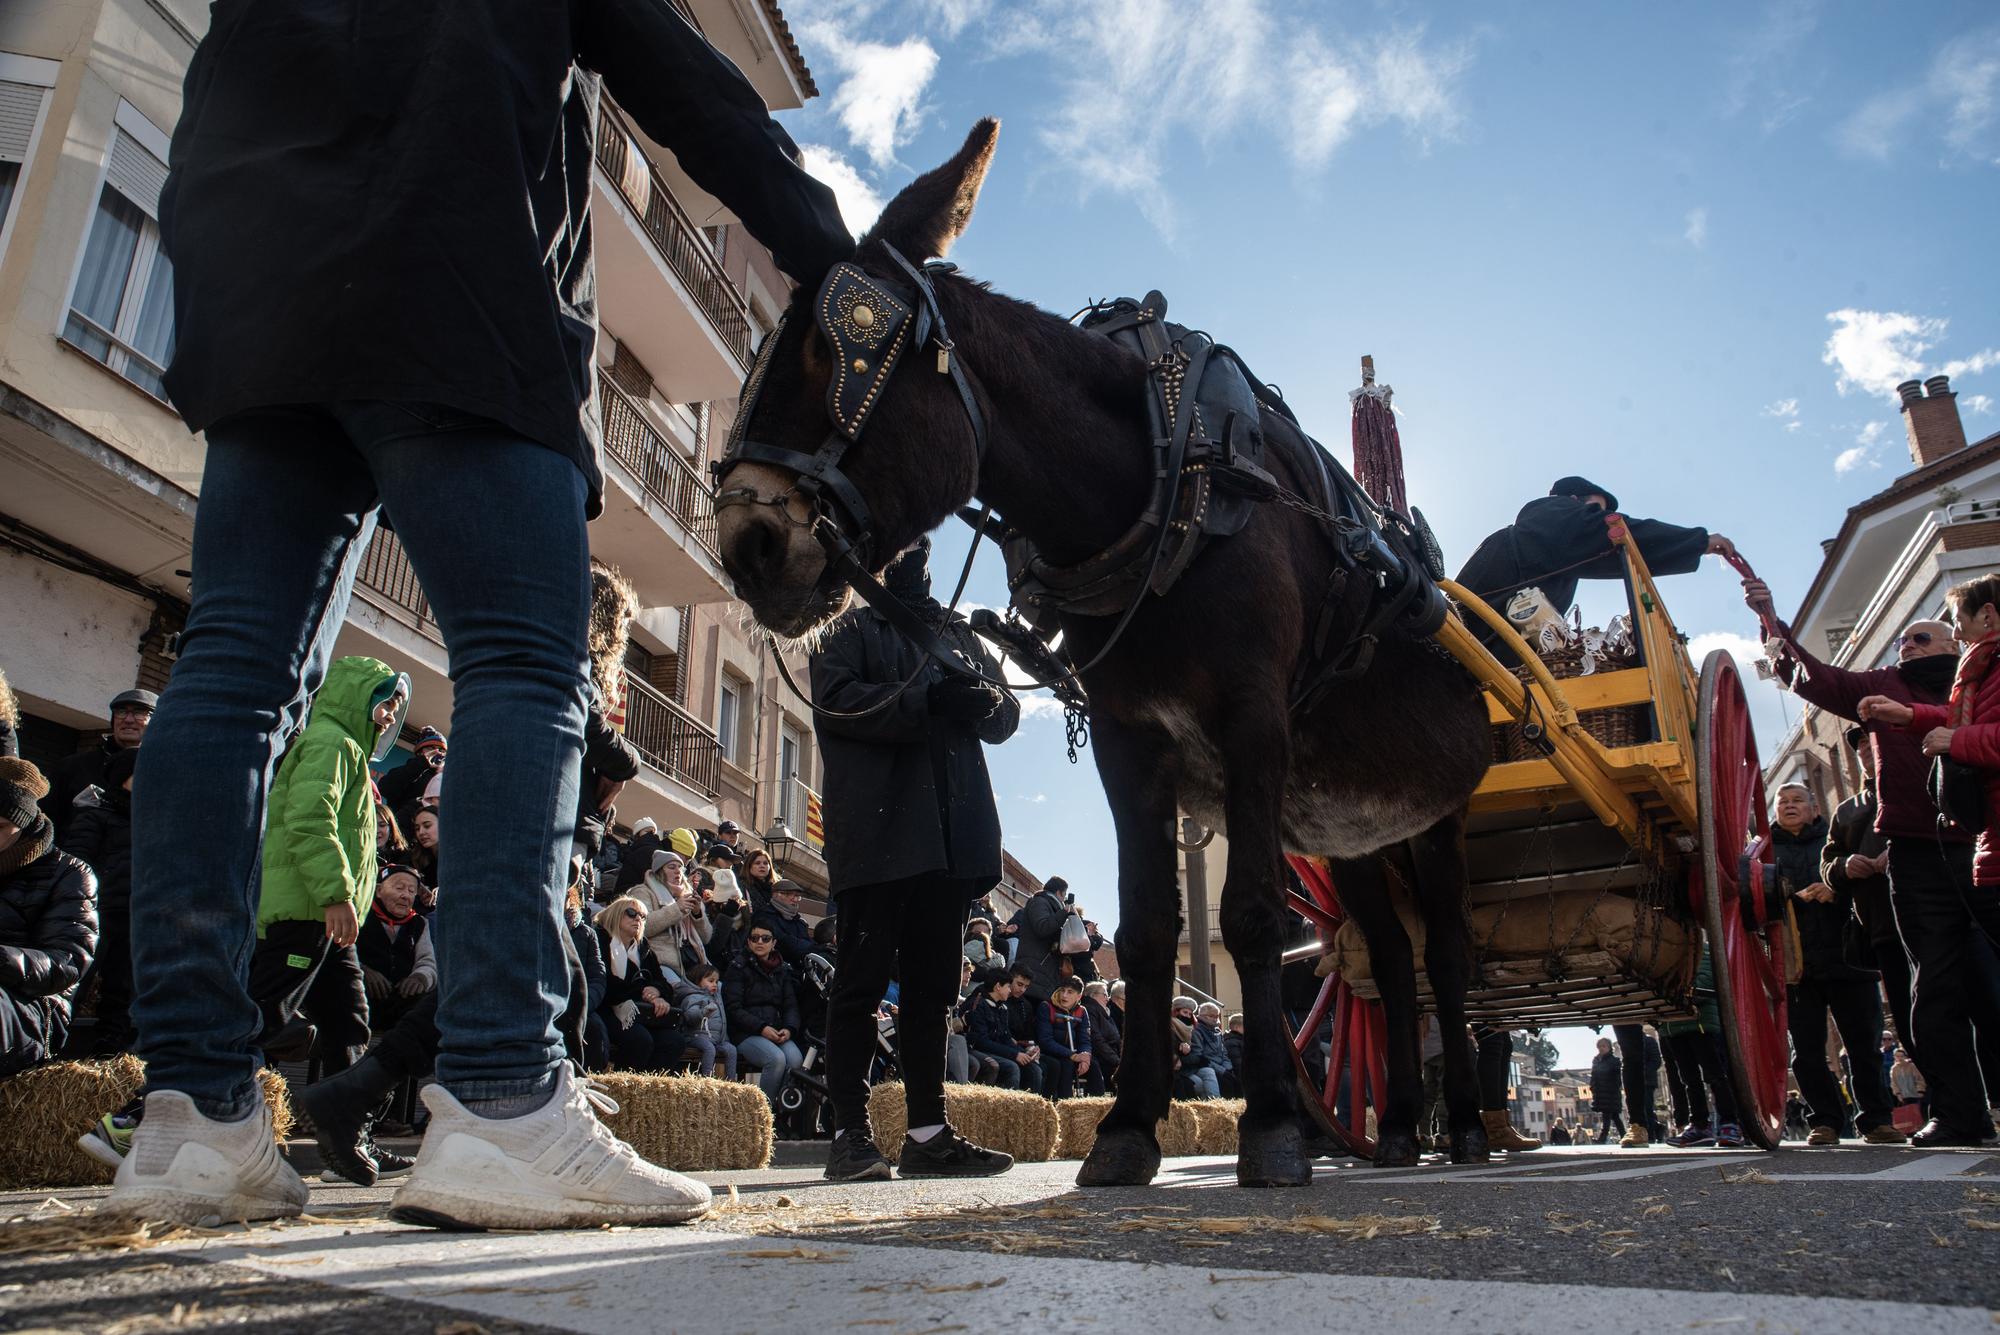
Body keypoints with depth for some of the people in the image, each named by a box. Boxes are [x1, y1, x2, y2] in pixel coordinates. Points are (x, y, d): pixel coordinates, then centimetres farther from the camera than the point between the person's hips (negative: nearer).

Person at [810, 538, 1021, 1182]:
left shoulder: (958, 633, 26)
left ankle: (929, 1133, 10)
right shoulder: (851, 628, 11)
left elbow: (1007, 711, 19)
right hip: (877, 829, -5)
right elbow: (835, 699, -7)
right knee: (864, 977, -4)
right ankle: (850, 1134, 1)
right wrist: (926, 701, -16)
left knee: (935, 983, 6)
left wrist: (985, 703, -5)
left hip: (952, 831, 5)